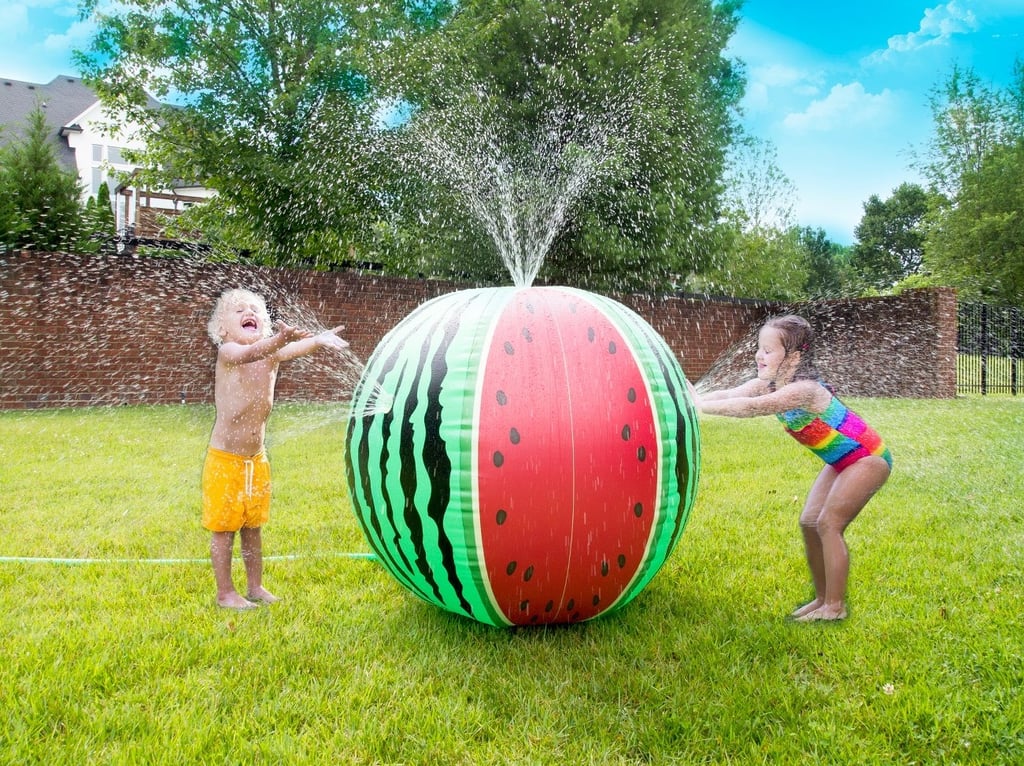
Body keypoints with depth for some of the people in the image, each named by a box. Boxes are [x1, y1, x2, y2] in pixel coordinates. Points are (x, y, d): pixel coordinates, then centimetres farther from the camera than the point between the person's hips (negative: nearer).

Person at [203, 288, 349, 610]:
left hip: (257, 460, 5)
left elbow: (293, 350, -23)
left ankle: (256, 587, 29)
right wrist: (279, 339, -58)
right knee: (224, 529, 5)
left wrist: (317, 340, -45)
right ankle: (225, 593, 18)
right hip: (225, 459, -5)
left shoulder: (271, 354, -1)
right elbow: (248, 354, -39)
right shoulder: (227, 353, -15)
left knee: (253, 527, 17)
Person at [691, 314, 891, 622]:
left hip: (868, 458, -9)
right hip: (841, 461, 9)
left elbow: (753, 407, -46)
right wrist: (693, 400, -40)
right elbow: (729, 394, -23)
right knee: (809, 522, 4)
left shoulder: (803, 389, -32)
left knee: (828, 523, -13)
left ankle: (835, 607, -3)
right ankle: (823, 598, 16)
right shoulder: (769, 384, -8)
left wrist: (701, 405, -50)